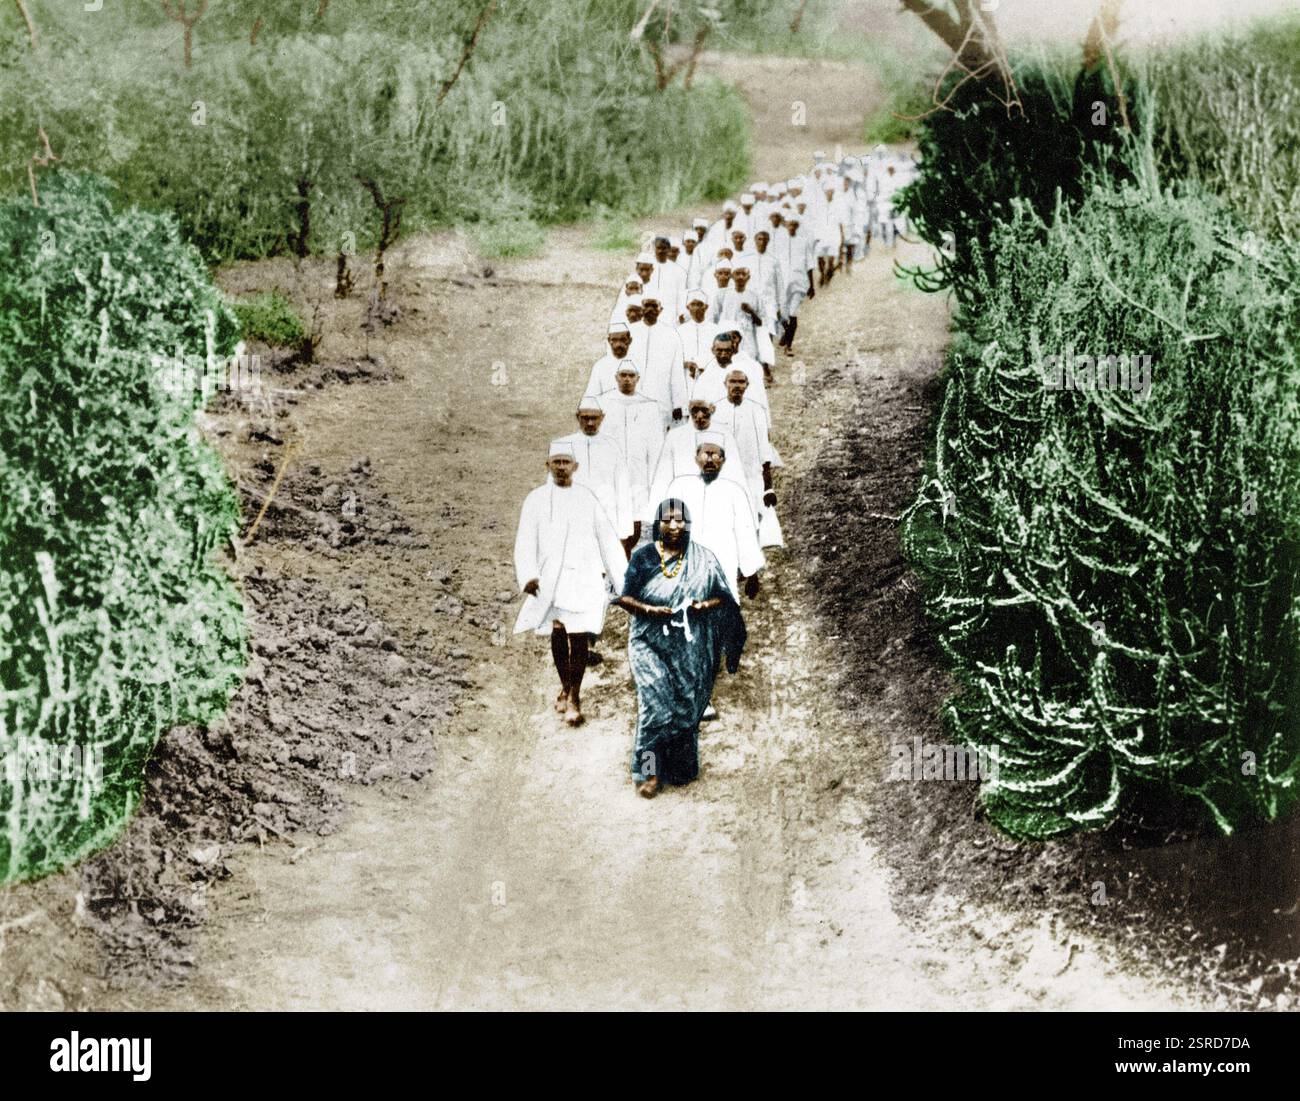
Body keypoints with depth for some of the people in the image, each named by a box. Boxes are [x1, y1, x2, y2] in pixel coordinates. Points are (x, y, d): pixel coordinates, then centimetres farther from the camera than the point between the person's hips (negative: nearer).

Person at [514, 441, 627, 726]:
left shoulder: (587, 499, 4)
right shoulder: (536, 500, 4)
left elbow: (607, 540, 6)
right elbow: (525, 542, -3)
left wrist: (623, 581, 2)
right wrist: (528, 575, -19)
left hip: (583, 578, -1)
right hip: (549, 578, 1)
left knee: (578, 636, -6)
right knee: (557, 634, 10)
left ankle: (574, 698, 3)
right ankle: (565, 687, 31)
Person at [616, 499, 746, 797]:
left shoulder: (703, 559, 0)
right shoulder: (643, 557, 0)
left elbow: (723, 598, 6)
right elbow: (623, 596, 2)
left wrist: (704, 605, -15)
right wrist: (647, 609, -16)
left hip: (689, 647, 1)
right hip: (649, 642, -1)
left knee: (686, 709, 6)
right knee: (656, 706, -14)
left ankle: (680, 769, 26)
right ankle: (647, 770, 0)